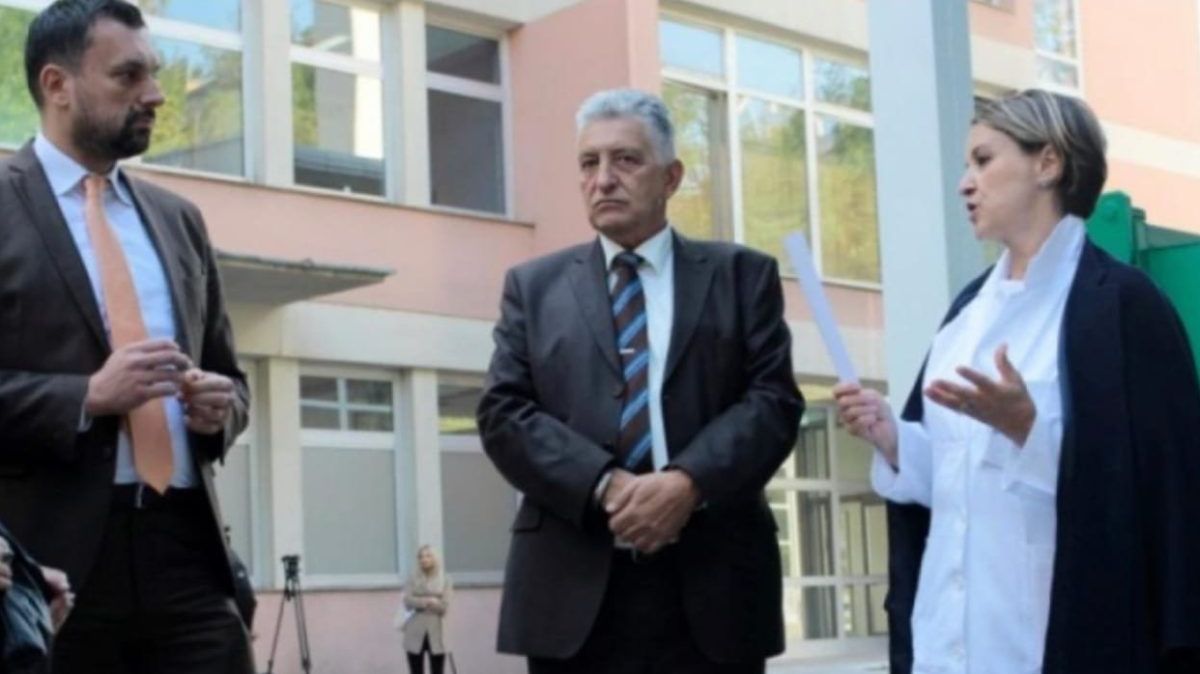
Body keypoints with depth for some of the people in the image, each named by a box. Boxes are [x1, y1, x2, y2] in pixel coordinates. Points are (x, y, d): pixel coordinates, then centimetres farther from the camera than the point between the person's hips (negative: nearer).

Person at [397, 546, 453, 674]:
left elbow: (444, 606, -7)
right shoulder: (412, 579, 5)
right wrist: (428, 601, -22)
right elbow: (408, 601, -10)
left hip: (436, 634, -1)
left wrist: (420, 602, -16)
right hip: (415, 634, 1)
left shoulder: (445, 580, 4)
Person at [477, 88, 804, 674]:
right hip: (575, 584, 1)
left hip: (712, 578, 0)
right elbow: (504, 412, 3)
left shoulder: (741, 275, 12)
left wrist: (688, 482, -16)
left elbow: (773, 400, 1)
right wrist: (604, 487, -13)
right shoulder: (533, 286, 14)